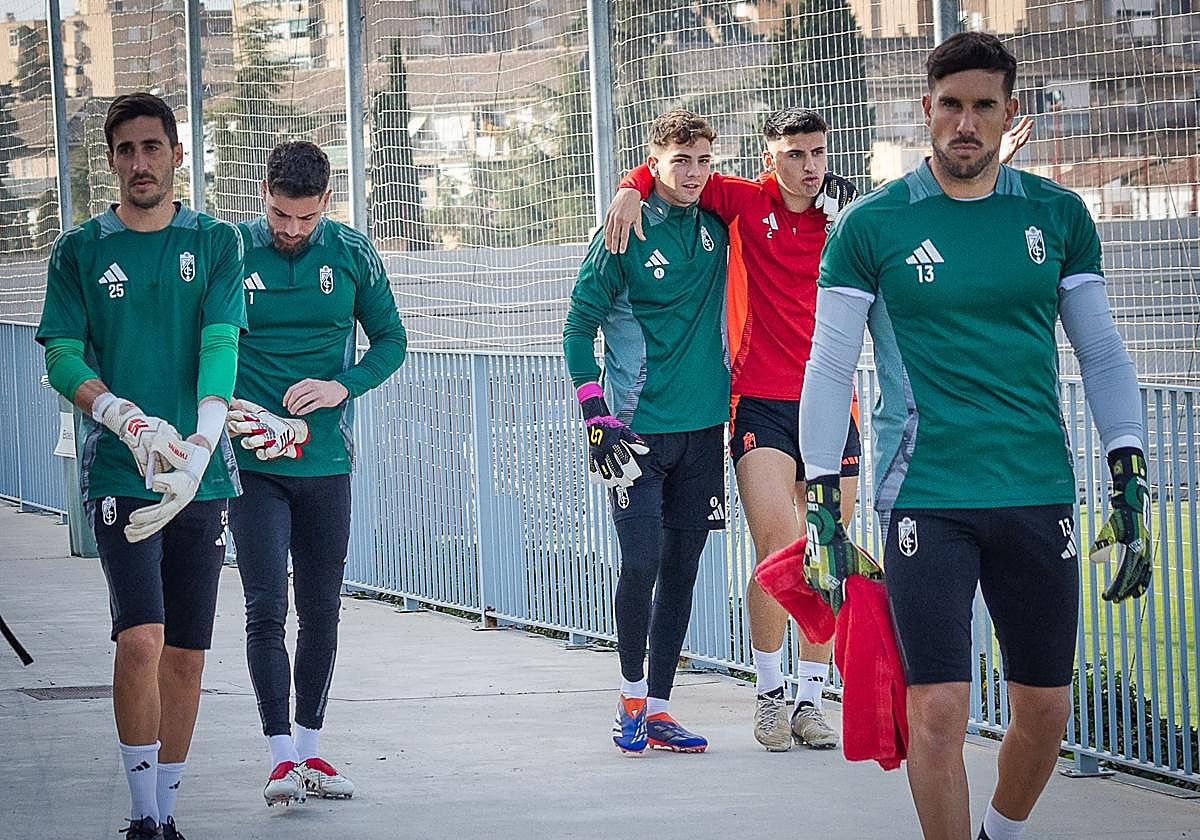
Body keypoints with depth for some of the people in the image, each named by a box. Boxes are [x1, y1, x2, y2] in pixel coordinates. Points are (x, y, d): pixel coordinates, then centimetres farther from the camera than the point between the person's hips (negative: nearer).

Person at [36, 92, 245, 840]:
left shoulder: (216, 243, 7)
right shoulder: (80, 252, 7)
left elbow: (221, 348, -4)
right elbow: (63, 360, 0)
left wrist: (198, 449, -20)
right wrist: (129, 420, -19)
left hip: (204, 476, 2)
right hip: (118, 472, -2)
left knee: (186, 653, 5)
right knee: (141, 637, -16)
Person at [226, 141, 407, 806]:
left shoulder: (352, 254, 1)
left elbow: (390, 340, 9)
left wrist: (342, 387, -9)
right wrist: (220, 405, -14)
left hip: (326, 459, 2)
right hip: (251, 461, -2)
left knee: (321, 610, 9)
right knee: (266, 608, -9)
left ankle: (310, 746, 20)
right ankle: (281, 757, -6)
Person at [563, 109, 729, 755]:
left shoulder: (717, 223, 7)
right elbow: (580, 324, -3)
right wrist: (594, 410, -9)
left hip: (702, 427, 5)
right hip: (637, 428, -5)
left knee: (681, 569, 6)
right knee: (642, 562, -11)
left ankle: (657, 707, 12)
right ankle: (632, 694, 8)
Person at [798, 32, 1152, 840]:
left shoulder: (1057, 215, 7)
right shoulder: (871, 226, 0)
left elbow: (1102, 353, 12)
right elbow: (830, 368, 1)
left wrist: (1130, 479, 5)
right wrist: (824, 506, -4)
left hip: (1039, 496, 3)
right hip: (926, 498, -3)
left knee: (1046, 710, 8)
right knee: (938, 709, -9)